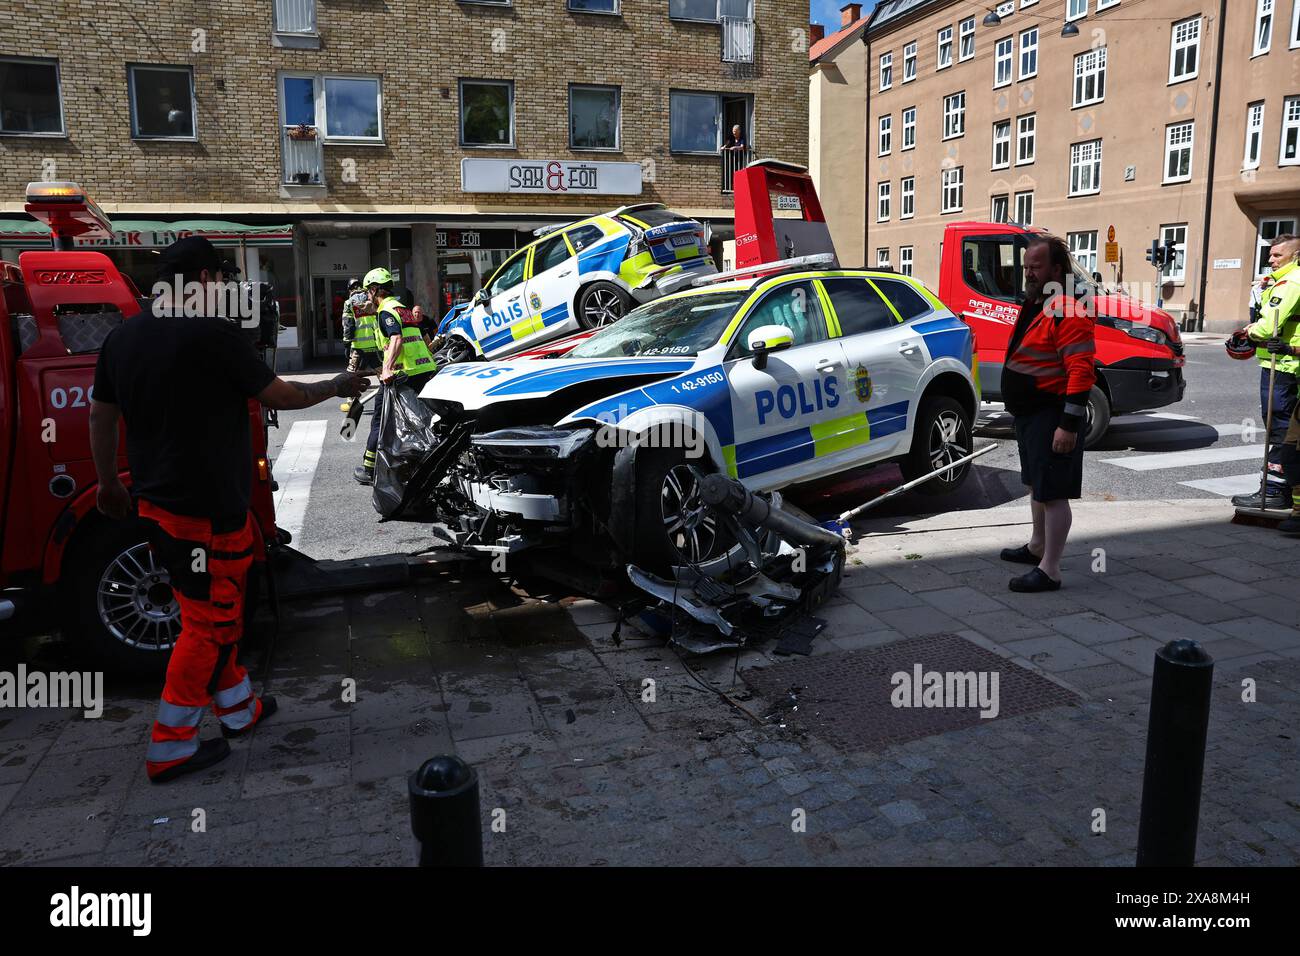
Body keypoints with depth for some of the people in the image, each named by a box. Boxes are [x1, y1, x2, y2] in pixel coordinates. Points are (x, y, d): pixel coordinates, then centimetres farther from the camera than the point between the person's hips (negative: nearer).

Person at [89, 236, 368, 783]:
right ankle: (170, 747, 10)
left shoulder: (122, 337, 7)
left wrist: (109, 484, 25)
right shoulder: (214, 335, -16)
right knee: (209, 623, 4)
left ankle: (238, 708, 34)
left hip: (153, 502, 8)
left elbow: (100, 416, 14)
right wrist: (337, 386, 7)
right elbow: (281, 397, -9)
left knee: (213, 610, 21)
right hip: (207, 510, -8)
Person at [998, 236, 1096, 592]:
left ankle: (1049, 570, -3)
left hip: (1051, 416, -10)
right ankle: (1037, 547, 38)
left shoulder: (1068, 311, -17)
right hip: (1028, 414, 10)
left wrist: (1069, 424, -27)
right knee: (1037, 485, 22)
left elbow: (1081, 370, -24)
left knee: (1052, 493, -7)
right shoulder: (1034, 305, 14)